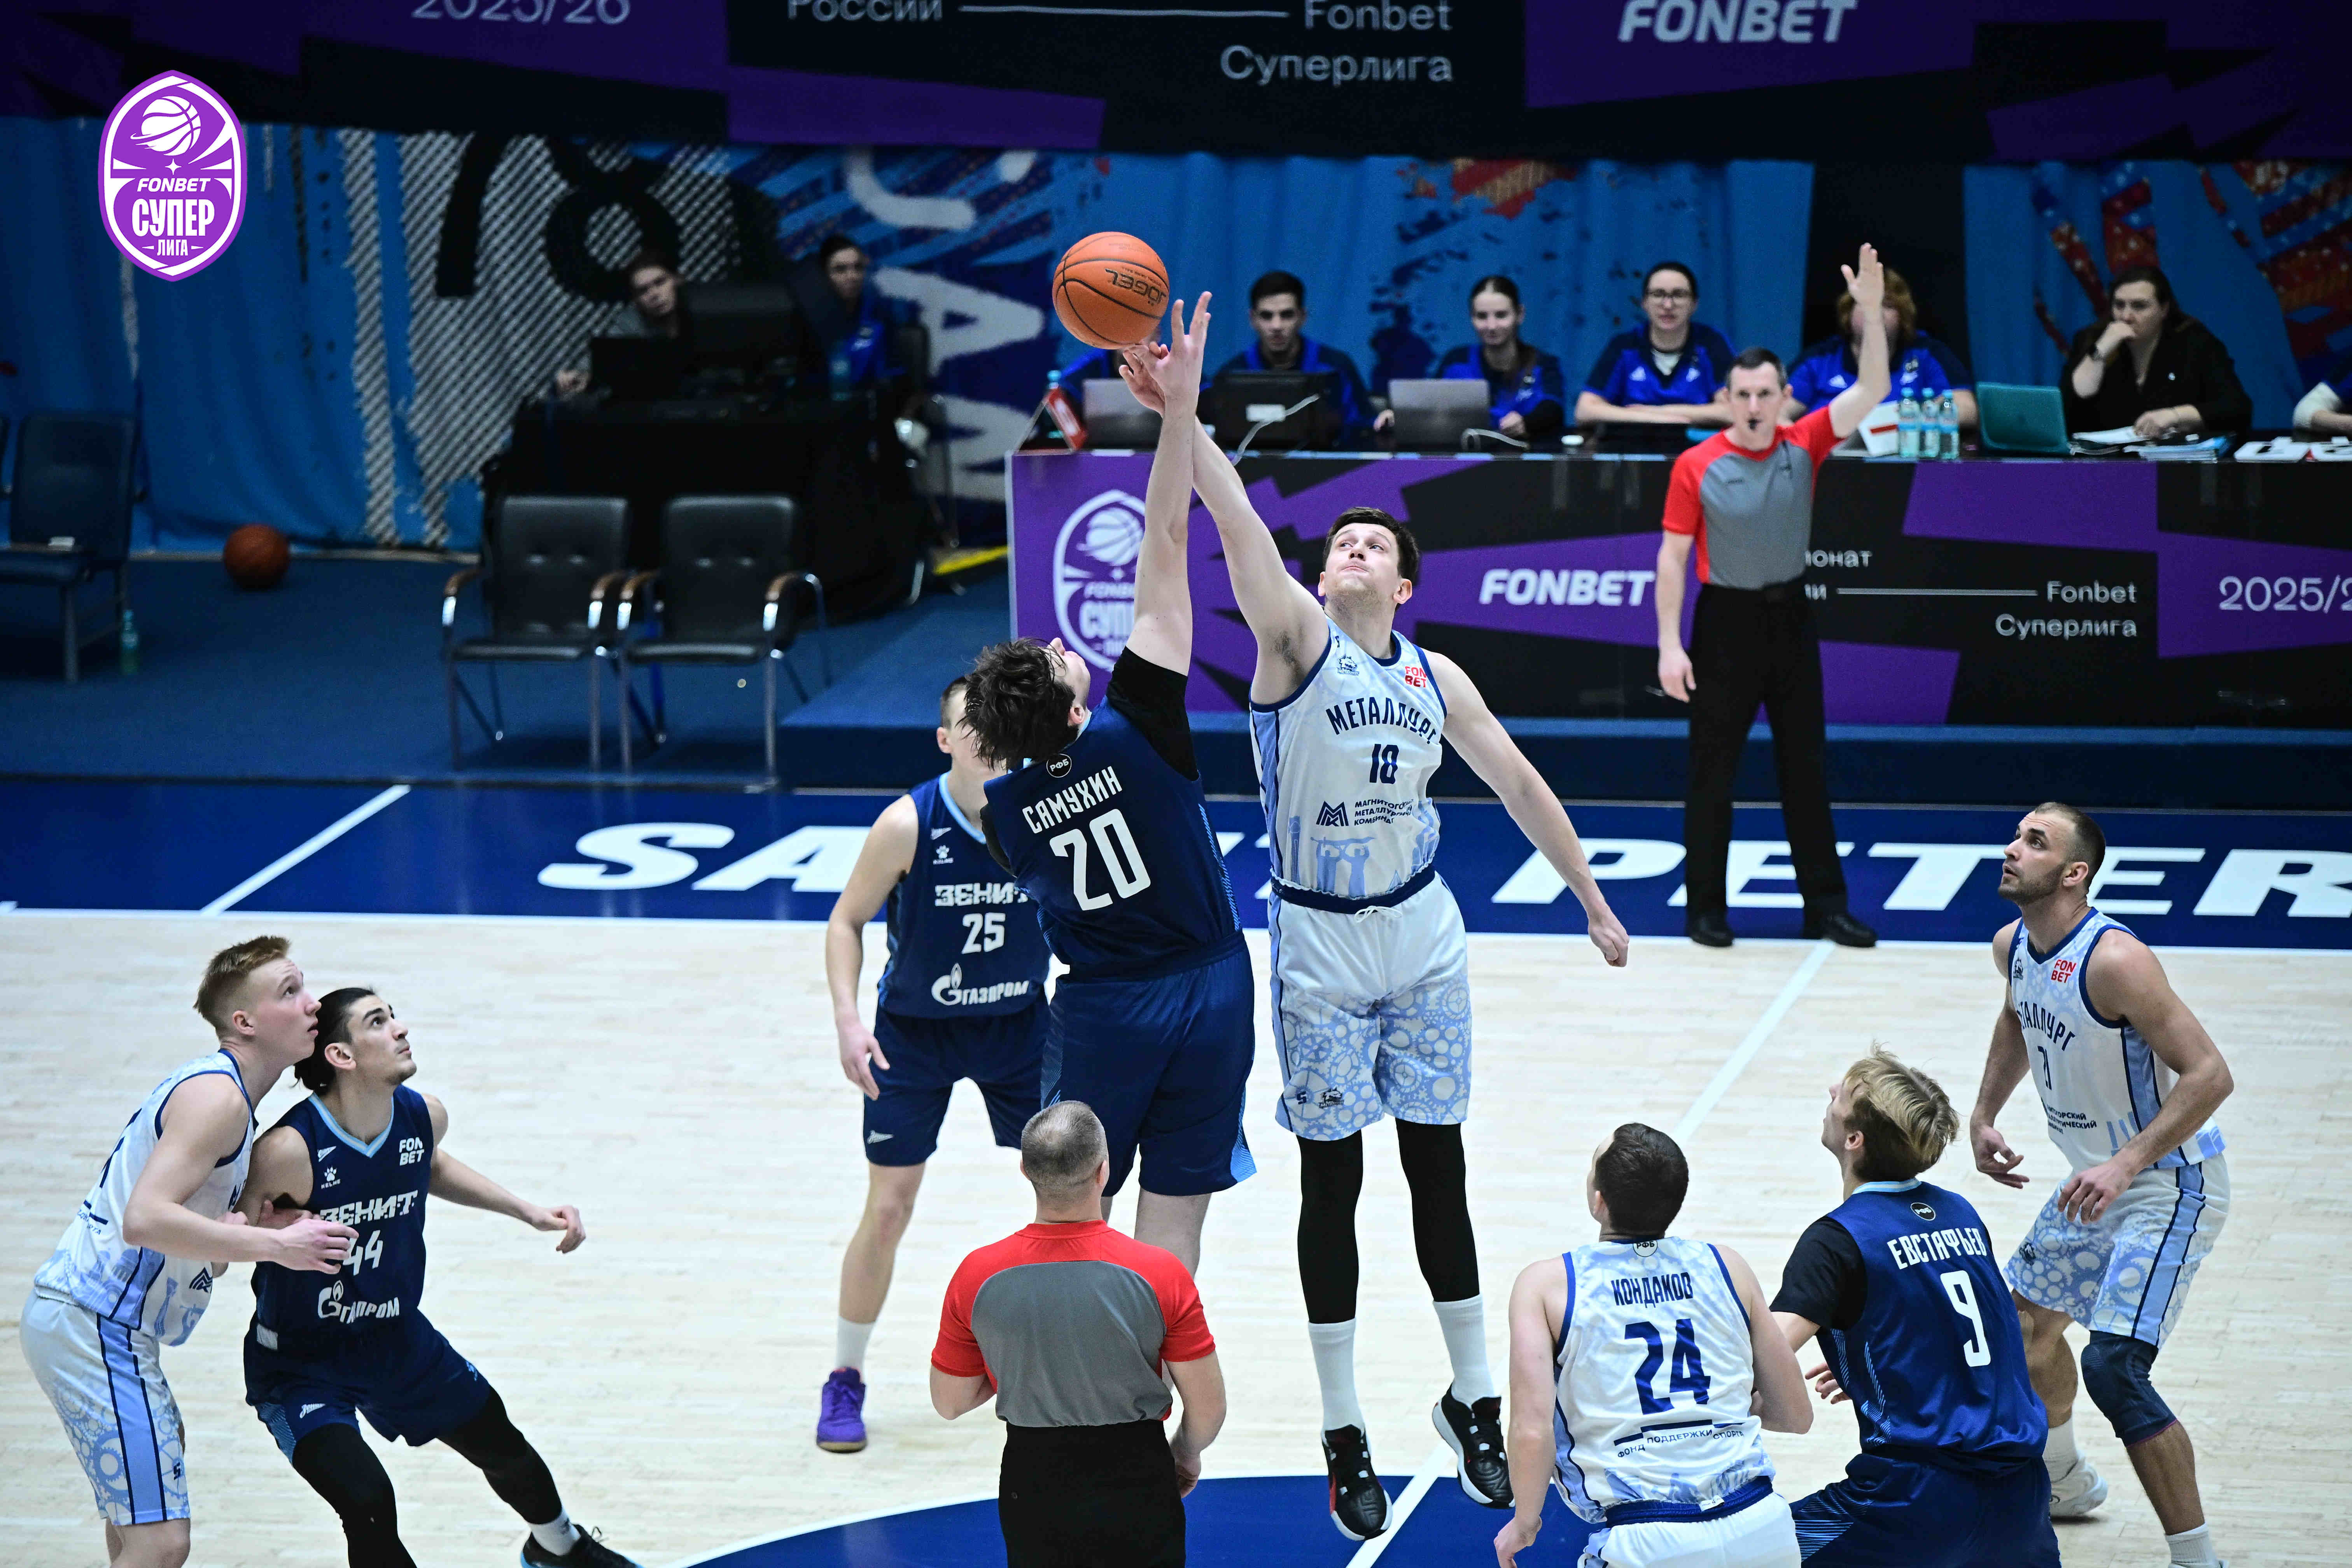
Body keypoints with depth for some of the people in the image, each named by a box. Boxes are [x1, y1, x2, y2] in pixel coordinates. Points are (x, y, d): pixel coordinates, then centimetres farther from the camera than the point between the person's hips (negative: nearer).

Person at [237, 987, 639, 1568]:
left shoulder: (422, 1116, -12)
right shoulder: (290, 1151, -33)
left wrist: (528, 1211, 11)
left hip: (398, 1340, 7)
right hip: (302, 1365, -7)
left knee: (499, 1442, 24)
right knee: (369, 1507, -24)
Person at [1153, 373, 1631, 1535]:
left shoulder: (1434, 679, 5)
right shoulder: (1297, 638, -8)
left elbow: (1519, 786, 14)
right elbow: (1237, 522, -23)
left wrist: (1592, 902, 15)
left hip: (1421, 935, 3)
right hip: (1319, 942, -3)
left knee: (1437, 1170, 8)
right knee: (1332, 1182, 2)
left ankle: (1472, 1402, 21)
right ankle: (1344, 1435, 10)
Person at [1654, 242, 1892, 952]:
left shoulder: (1804, 446, -1)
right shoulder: (1697, 467, -8)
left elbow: (1870, 392, -10)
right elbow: (1673, 556, -4)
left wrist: (1871, 312, -23)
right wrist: (1670, 644, -10)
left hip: (1789, 615, 3)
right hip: (1726, 620, -3)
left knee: (1806, 768, 8)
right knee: (1712, 772, 2)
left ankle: (1825, 906, 13)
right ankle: (1706, 907, 11)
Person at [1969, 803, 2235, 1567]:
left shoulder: (2113, 960, -29)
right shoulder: (2013, 946, -1)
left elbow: (2209, 1074, -30)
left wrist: (2127, 1163, -36)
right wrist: (1983, 1116, 14)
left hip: (2171, 1183, -10)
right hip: (2098, 1178, 10)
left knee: (2113, 1367, -22)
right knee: (2027, 1321, 24)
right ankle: (2067, 1482, 52)